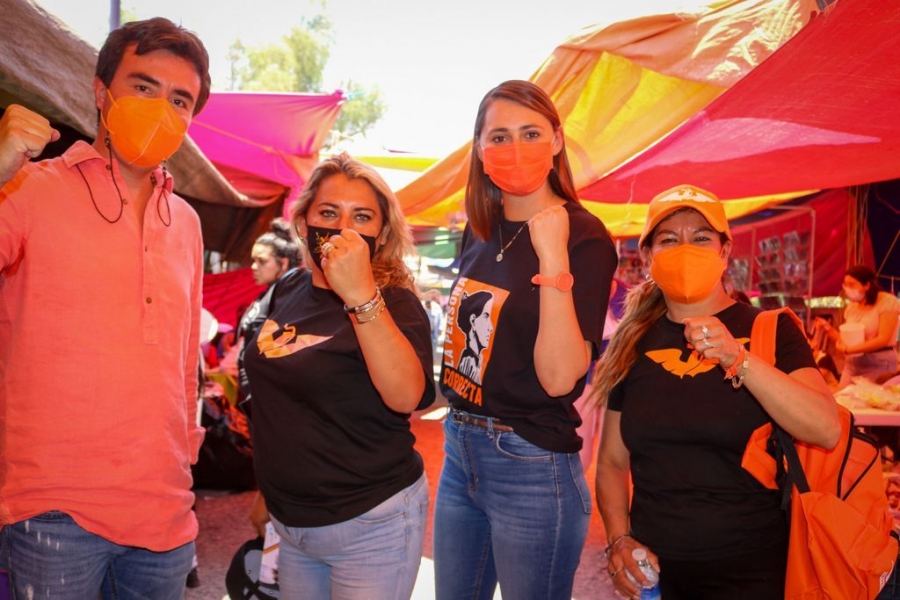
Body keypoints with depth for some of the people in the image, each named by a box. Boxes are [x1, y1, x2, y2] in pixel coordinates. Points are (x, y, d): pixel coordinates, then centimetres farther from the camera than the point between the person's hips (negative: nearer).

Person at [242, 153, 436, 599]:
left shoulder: (393, 303, -15)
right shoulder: (289, 292, 3)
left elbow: (405, 397, -34)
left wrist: (361, 295, -43)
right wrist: (269, 489, 21)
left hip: (371, 527, -6)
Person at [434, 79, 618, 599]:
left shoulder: (583, 237, -14)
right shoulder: (480, 230, 5)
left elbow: (559, 377, -23)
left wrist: (553, 259, -31)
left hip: (532, 466, -6)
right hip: (460, 449, 7)